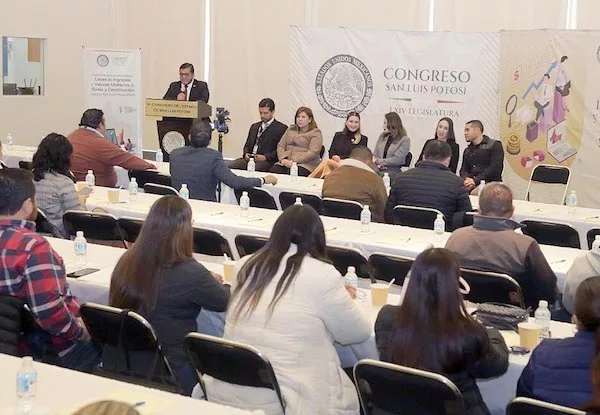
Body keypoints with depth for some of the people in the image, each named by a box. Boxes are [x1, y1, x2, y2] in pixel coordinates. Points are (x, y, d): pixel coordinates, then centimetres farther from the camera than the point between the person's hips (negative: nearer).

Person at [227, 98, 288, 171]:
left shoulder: (281, 128, 4)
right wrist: (246, 154, 4)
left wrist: (265, 157, -17)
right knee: (227, 166, -20)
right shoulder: (254, 126, 27)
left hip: (267, 162, -6)